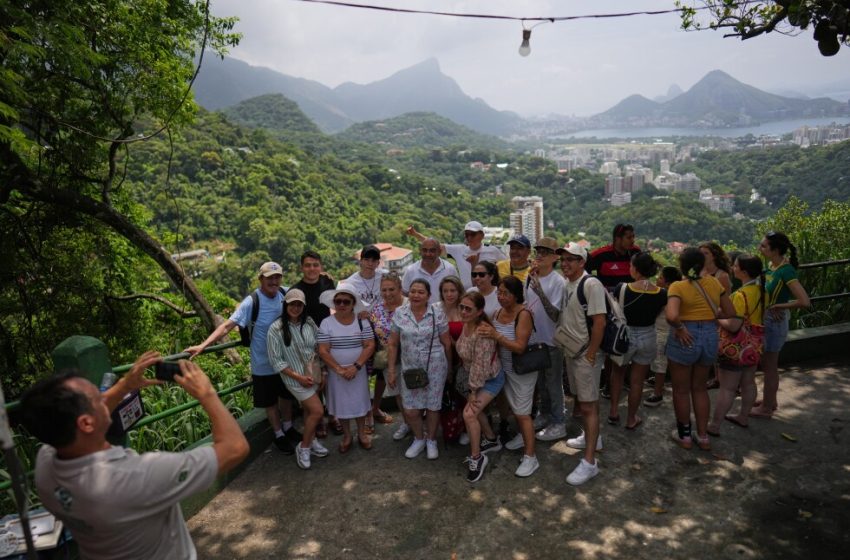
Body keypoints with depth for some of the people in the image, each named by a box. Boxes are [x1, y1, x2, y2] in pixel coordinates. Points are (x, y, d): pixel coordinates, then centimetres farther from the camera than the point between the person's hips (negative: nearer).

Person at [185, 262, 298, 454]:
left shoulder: (285, 295, -9)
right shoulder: (251, 302, -22)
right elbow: (227, 326, -25)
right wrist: (203, 345, -33)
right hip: (264, 364, -4)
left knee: (287, 395, 23)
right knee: (270, 401, 13)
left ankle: (288, 428, 47)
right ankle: (279, 435, 35)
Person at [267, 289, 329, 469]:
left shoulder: (309, 323, -2)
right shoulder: (276, 328, -14)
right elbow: (275, 360, -13)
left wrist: (323, 373, 3)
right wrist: (298, 377, -15)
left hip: (314, 373, 5)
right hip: (295, 378, -4)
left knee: (309, 410, 16)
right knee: (318, 411, -9)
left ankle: (311, 440, 36)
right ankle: (303, 447, 11)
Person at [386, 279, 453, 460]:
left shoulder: (437, 314, -8)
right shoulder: (399, 314, -3)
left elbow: (446, 343, -1)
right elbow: (393, 344, 3)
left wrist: (449, 366, 5)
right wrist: (391, 370, 1)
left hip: (434, 367, -2)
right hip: (409, 368, 2)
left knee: (432, 406, 8)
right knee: (410, 410, 5)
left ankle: (431, 440, 33)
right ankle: (419, 439, 33)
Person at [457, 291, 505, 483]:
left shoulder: (483, 332, -32)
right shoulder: (466, 325, -6)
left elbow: (480, 365, -28)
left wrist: (474, 391, -20)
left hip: (491, 379, -8)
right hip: (474, 377, 9)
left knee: (469, 414, -16)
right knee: (476, 409, 20)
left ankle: (477, 458, 1)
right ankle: (492, 440, 45)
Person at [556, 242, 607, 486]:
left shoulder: (591, 285, -19)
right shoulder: (566, 285, 8)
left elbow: (599, 322, -21)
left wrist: (590, 355, -20)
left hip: (587, 354, -8)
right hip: (571, 352, 8)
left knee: (589, 405, -5)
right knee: (581, 399, 21)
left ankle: (590, 462, -1)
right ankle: (590, 437, 40)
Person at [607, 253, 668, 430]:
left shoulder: (622, 289, -19)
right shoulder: (661, 294, -12)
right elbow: (656, 316, -1)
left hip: (625, 335, -1)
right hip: (647, 337, 1)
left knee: (617, 373, 24)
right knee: (637, 381, 14)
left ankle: (614, 412, 25)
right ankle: (631, 419, 27)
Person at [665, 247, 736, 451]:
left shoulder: (677, 286, -15)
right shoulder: (713, 282, 0)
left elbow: (671, 315, -31)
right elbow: (730, 312, 6)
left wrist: (680, 327, -13)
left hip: (686, 338, -5)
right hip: (710, 337, 5)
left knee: (681, 389, 13)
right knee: (700, 388, 21)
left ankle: (685, 436, 25)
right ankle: (703, 436, 28)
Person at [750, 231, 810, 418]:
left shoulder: (786, 271, -25)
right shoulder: (772, 265, 0)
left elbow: (804, 301, -31)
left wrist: (778, 306, -20)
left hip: (775, 322, -8)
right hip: (765, 320, 8)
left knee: (769, 367, 7)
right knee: (768, 364, 22)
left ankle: (766, 408, 22)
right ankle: (770, 401, 38)